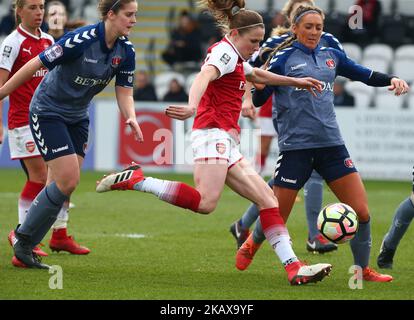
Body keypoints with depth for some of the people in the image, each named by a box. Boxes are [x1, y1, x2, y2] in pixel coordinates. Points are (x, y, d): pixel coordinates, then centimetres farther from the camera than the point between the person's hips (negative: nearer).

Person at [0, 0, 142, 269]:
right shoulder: (81, 40, -26)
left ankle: (25, 243, 15)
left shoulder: (126, 50, -6)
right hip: (48, 112, -7)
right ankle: (24, 240, 1)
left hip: (77, 117, 7)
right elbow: (36, 65, -20)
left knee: (67, 184, 3)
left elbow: (124, 92, 0)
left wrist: (131, 118, -21)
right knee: (67, 180, -15)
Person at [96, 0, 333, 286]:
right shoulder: (225, 51, -5)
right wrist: (193, 107, -47)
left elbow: (257, 75, 50)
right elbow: (204, 76, -27)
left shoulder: (237, 59, 26)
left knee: (267, 198, 3)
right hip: (214, 134, -11)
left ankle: (294, 268, -3)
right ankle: (135, 180, -20)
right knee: (206, 202, -29)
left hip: (227, 145, 11)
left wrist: (295, 81, 52)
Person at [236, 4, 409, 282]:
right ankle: (249, 246, 35)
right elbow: (258, 99, -4)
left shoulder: (331, 56, 11)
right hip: (296, 146, -4)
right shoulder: (283, 58, -3)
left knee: (361, 212, -3)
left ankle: (363, 269, 16)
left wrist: (392, 79, 2)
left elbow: (366, 76, 20)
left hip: (331, 144, 4)